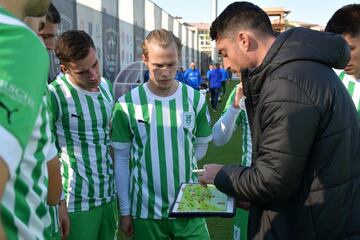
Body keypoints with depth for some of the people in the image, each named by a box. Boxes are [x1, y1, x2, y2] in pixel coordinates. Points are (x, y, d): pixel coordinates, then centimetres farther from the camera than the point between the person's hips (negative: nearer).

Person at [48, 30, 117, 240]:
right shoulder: (54, 96, -17)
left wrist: (118, 185, 12)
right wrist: (57, 202, -12)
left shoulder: (107, 86, 4)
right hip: (76, 203, -6)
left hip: (109, 195, 6)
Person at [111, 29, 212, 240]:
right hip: (146, 210, -1)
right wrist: (125, 210, 1)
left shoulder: (196, 99, -4)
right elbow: (121, 159, -2)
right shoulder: (128, 104, -8)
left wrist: (178, 165, -2)